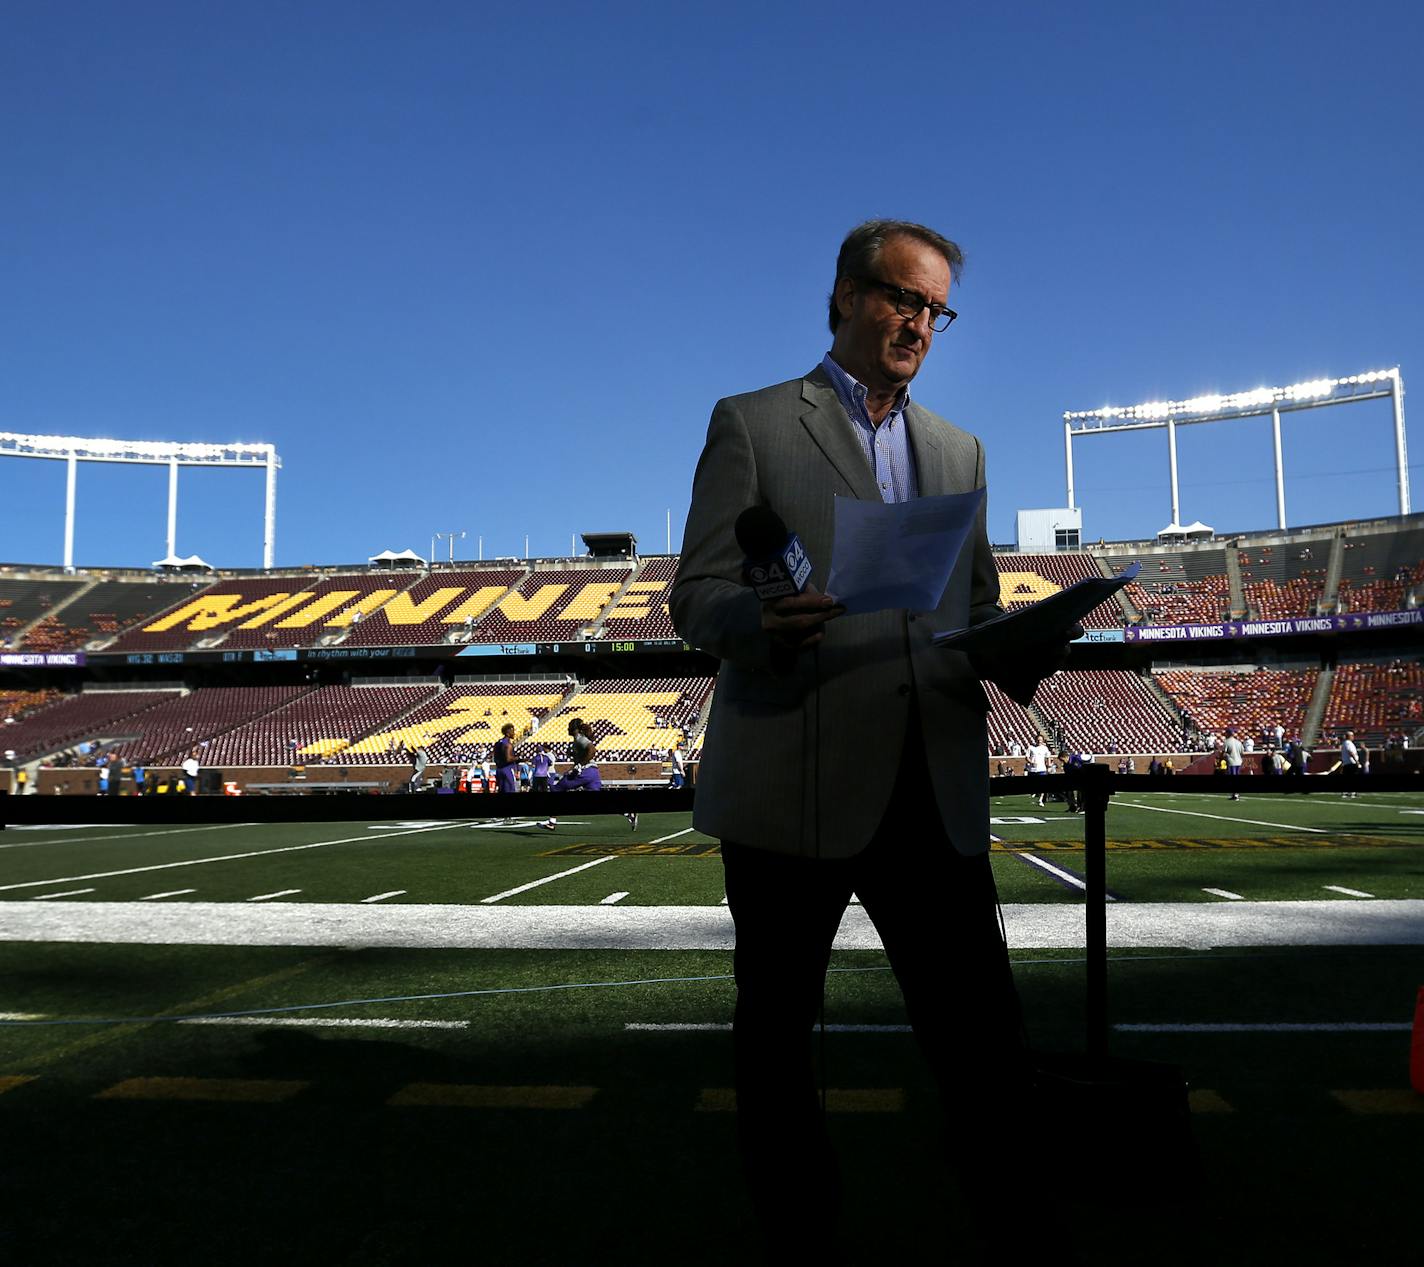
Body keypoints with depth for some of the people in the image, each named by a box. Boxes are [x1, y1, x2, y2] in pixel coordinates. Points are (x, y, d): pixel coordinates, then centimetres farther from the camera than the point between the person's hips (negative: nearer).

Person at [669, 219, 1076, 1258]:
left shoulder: (958, 451, 21)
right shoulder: (751, 424, 5)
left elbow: (975, 608, 21)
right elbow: (696, 598, -2)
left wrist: (1014, 657, -2)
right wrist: (763, 618, -25)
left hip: (935, 788, 4)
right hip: (791, 784, -3)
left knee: (984, 1035, 4)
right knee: (777, 1037, 9)